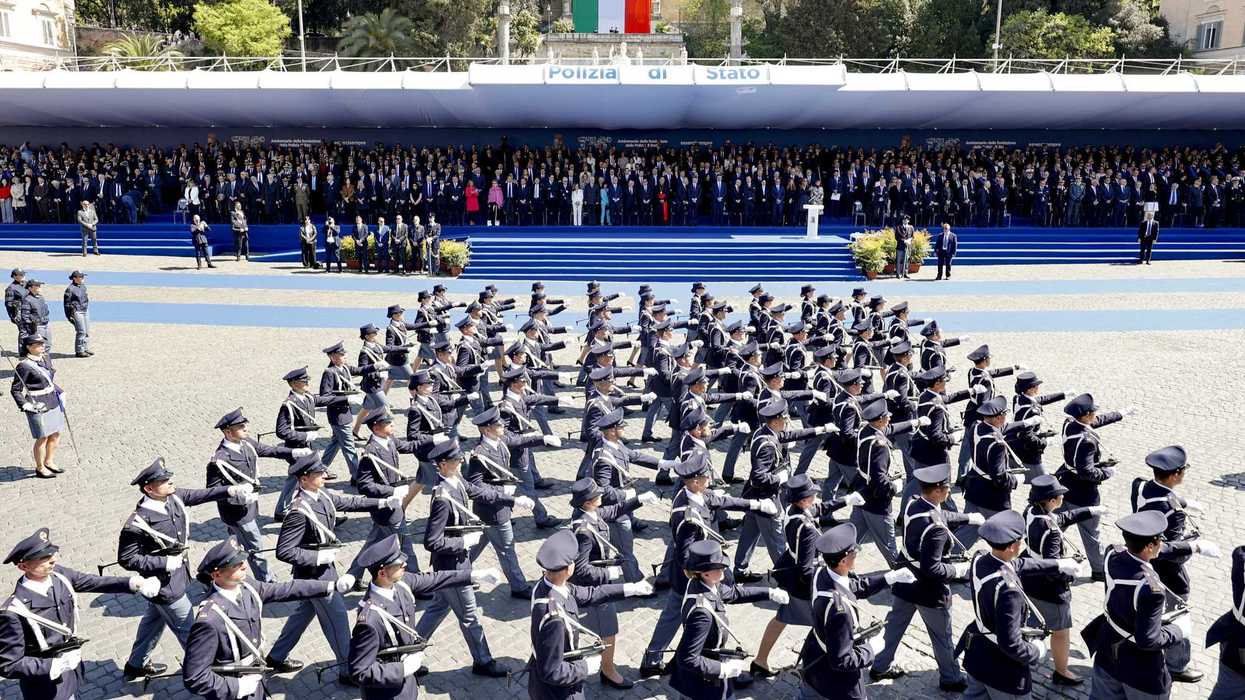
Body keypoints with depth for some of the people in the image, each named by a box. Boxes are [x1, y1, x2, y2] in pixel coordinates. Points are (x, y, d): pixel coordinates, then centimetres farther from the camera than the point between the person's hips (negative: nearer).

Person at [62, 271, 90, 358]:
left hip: (84, 311, 8)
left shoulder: (83, 287, 12)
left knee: (87, 331, 12)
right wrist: (69, 316, -11)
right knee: (81, 332, -10)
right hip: (76, 312, -8)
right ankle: (79, 351, -4)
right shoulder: (70, 289, -11)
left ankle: (85, 349, 22)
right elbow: (67, 303, -9)